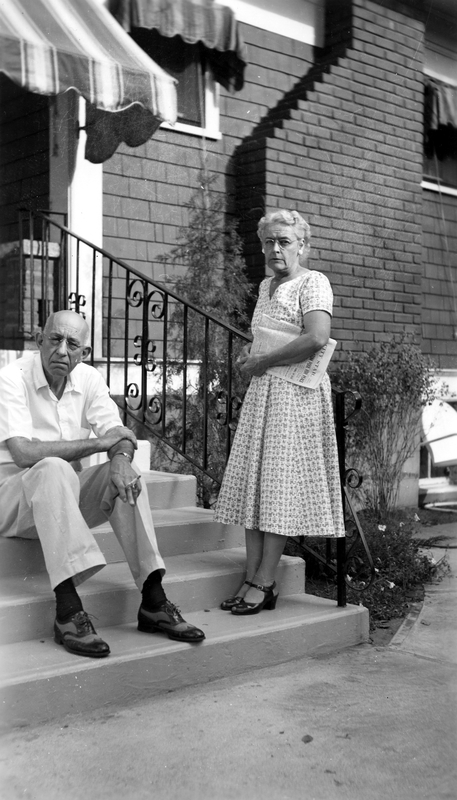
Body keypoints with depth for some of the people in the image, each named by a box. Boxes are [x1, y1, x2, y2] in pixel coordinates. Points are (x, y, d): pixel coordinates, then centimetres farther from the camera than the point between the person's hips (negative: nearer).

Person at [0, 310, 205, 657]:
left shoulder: (88, 378, 4)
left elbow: (118, 432, -4)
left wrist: (121, 458, -30)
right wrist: (98, 443, -20)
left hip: (64, 496, 6)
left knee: (124, 473, -19)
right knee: (54, 469, -36)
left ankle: (153, 602, -21)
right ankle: (68, 611, -43)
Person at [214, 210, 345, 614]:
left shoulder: (313, 282, -6)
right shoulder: (266, 286, 18)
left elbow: (316, 338, -22)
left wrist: (263, 362, -15)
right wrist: (249, 354, 9)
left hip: (296, 393, -8)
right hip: (261, 391, 8)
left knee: (281, 484, -6)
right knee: (253, 484, 4)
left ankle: (264, 584, -2)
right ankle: (252, 579, 8)